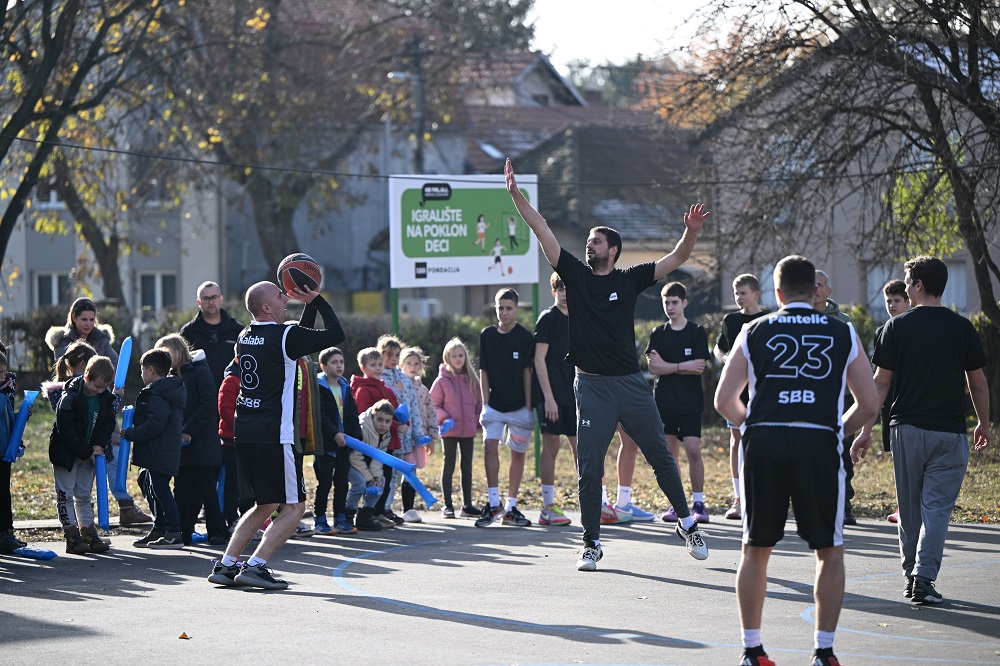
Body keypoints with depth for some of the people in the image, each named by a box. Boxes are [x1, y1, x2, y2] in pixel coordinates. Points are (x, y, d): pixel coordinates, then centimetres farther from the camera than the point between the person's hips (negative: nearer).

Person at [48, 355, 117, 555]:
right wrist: (87, 452, -19)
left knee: (84, 495, 12)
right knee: (65, 494, -3)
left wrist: (98, 445, -12)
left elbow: (108, 424, 5)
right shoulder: (69, 397, -22)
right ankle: (72, 537, -3)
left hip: (88, 453, 6)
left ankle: (89, 534, 15)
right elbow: (66, 431, -21)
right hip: (66, 453, -6)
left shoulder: (106, 398, -3)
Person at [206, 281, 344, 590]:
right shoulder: (285, 336, -11)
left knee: (265, 506, 19)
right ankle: (255, 566, -11)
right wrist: (316, 299, 3)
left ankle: (225, 566, 13)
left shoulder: (245, 336, 14)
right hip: (274, 435, -8)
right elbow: (336, 335, -5)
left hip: (245, 433, 8)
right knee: (294, 506, 1)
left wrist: (310, 306, 21)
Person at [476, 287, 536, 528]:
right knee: (489, 445, -17)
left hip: (519, 406, -1)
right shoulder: (487, 335, 4)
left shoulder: (524, 337, -4)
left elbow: (527, 372, -3)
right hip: (495, 405, 1)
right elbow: (484, 372, 6)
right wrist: (485, 404, 1)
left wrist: (528, 407, -5)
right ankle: (493, 503, -13)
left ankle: (510, 508, 12)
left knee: (518, 454, 4)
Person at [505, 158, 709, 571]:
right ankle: (592, 544, 7)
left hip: (631, 384, 0)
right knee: (589, 470, -1)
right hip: (591, 386, 0)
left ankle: (686, 523, 22)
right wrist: (516, 195, -11)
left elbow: (676, 259, -1)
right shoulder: (576, 275, 4)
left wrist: (691, 232, -20)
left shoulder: (629, 280, 2)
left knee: (661, 457, 7)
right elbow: (543, 232, -2)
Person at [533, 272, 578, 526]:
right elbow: (539, 358, -11)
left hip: (573, 395, 7)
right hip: (551, 395, -7)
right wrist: (548, 397, -16)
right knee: (551, 446, -5)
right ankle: (548, 508, 0)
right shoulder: (548, 318, -6)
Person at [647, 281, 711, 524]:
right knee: (670, 453, 4)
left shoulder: (697, 333, 0)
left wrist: (666, 366, -10)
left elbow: (699, 368, -10)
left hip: (690, 403, -3)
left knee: (693, 450, -13)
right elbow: (653, 367, -3)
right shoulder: (658, 334, 8)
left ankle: (698, 503, -5)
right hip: (664, 402, 3)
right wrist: (683, 366, -11)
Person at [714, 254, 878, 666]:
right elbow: (868, 405, 10)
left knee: (756, 550, 13)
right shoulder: (843, 334, 11)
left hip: (763, 442, 1)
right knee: (830, 553, 11)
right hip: (819, 443, -1)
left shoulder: (754, 332, 11)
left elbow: (724, 401, 9)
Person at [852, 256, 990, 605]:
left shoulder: (897, 327, -2)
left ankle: (911, 575, 19)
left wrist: (867, 430, 2)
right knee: (937, 506, -1)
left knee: (910, 508, 13)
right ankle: (924, 578, -13)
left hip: (907, 428, 0)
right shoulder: (963, 328, 1)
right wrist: (984, 424, 21)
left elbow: (881, 382, -3)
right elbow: (978, 383, 6)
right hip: (950, 432, 0)